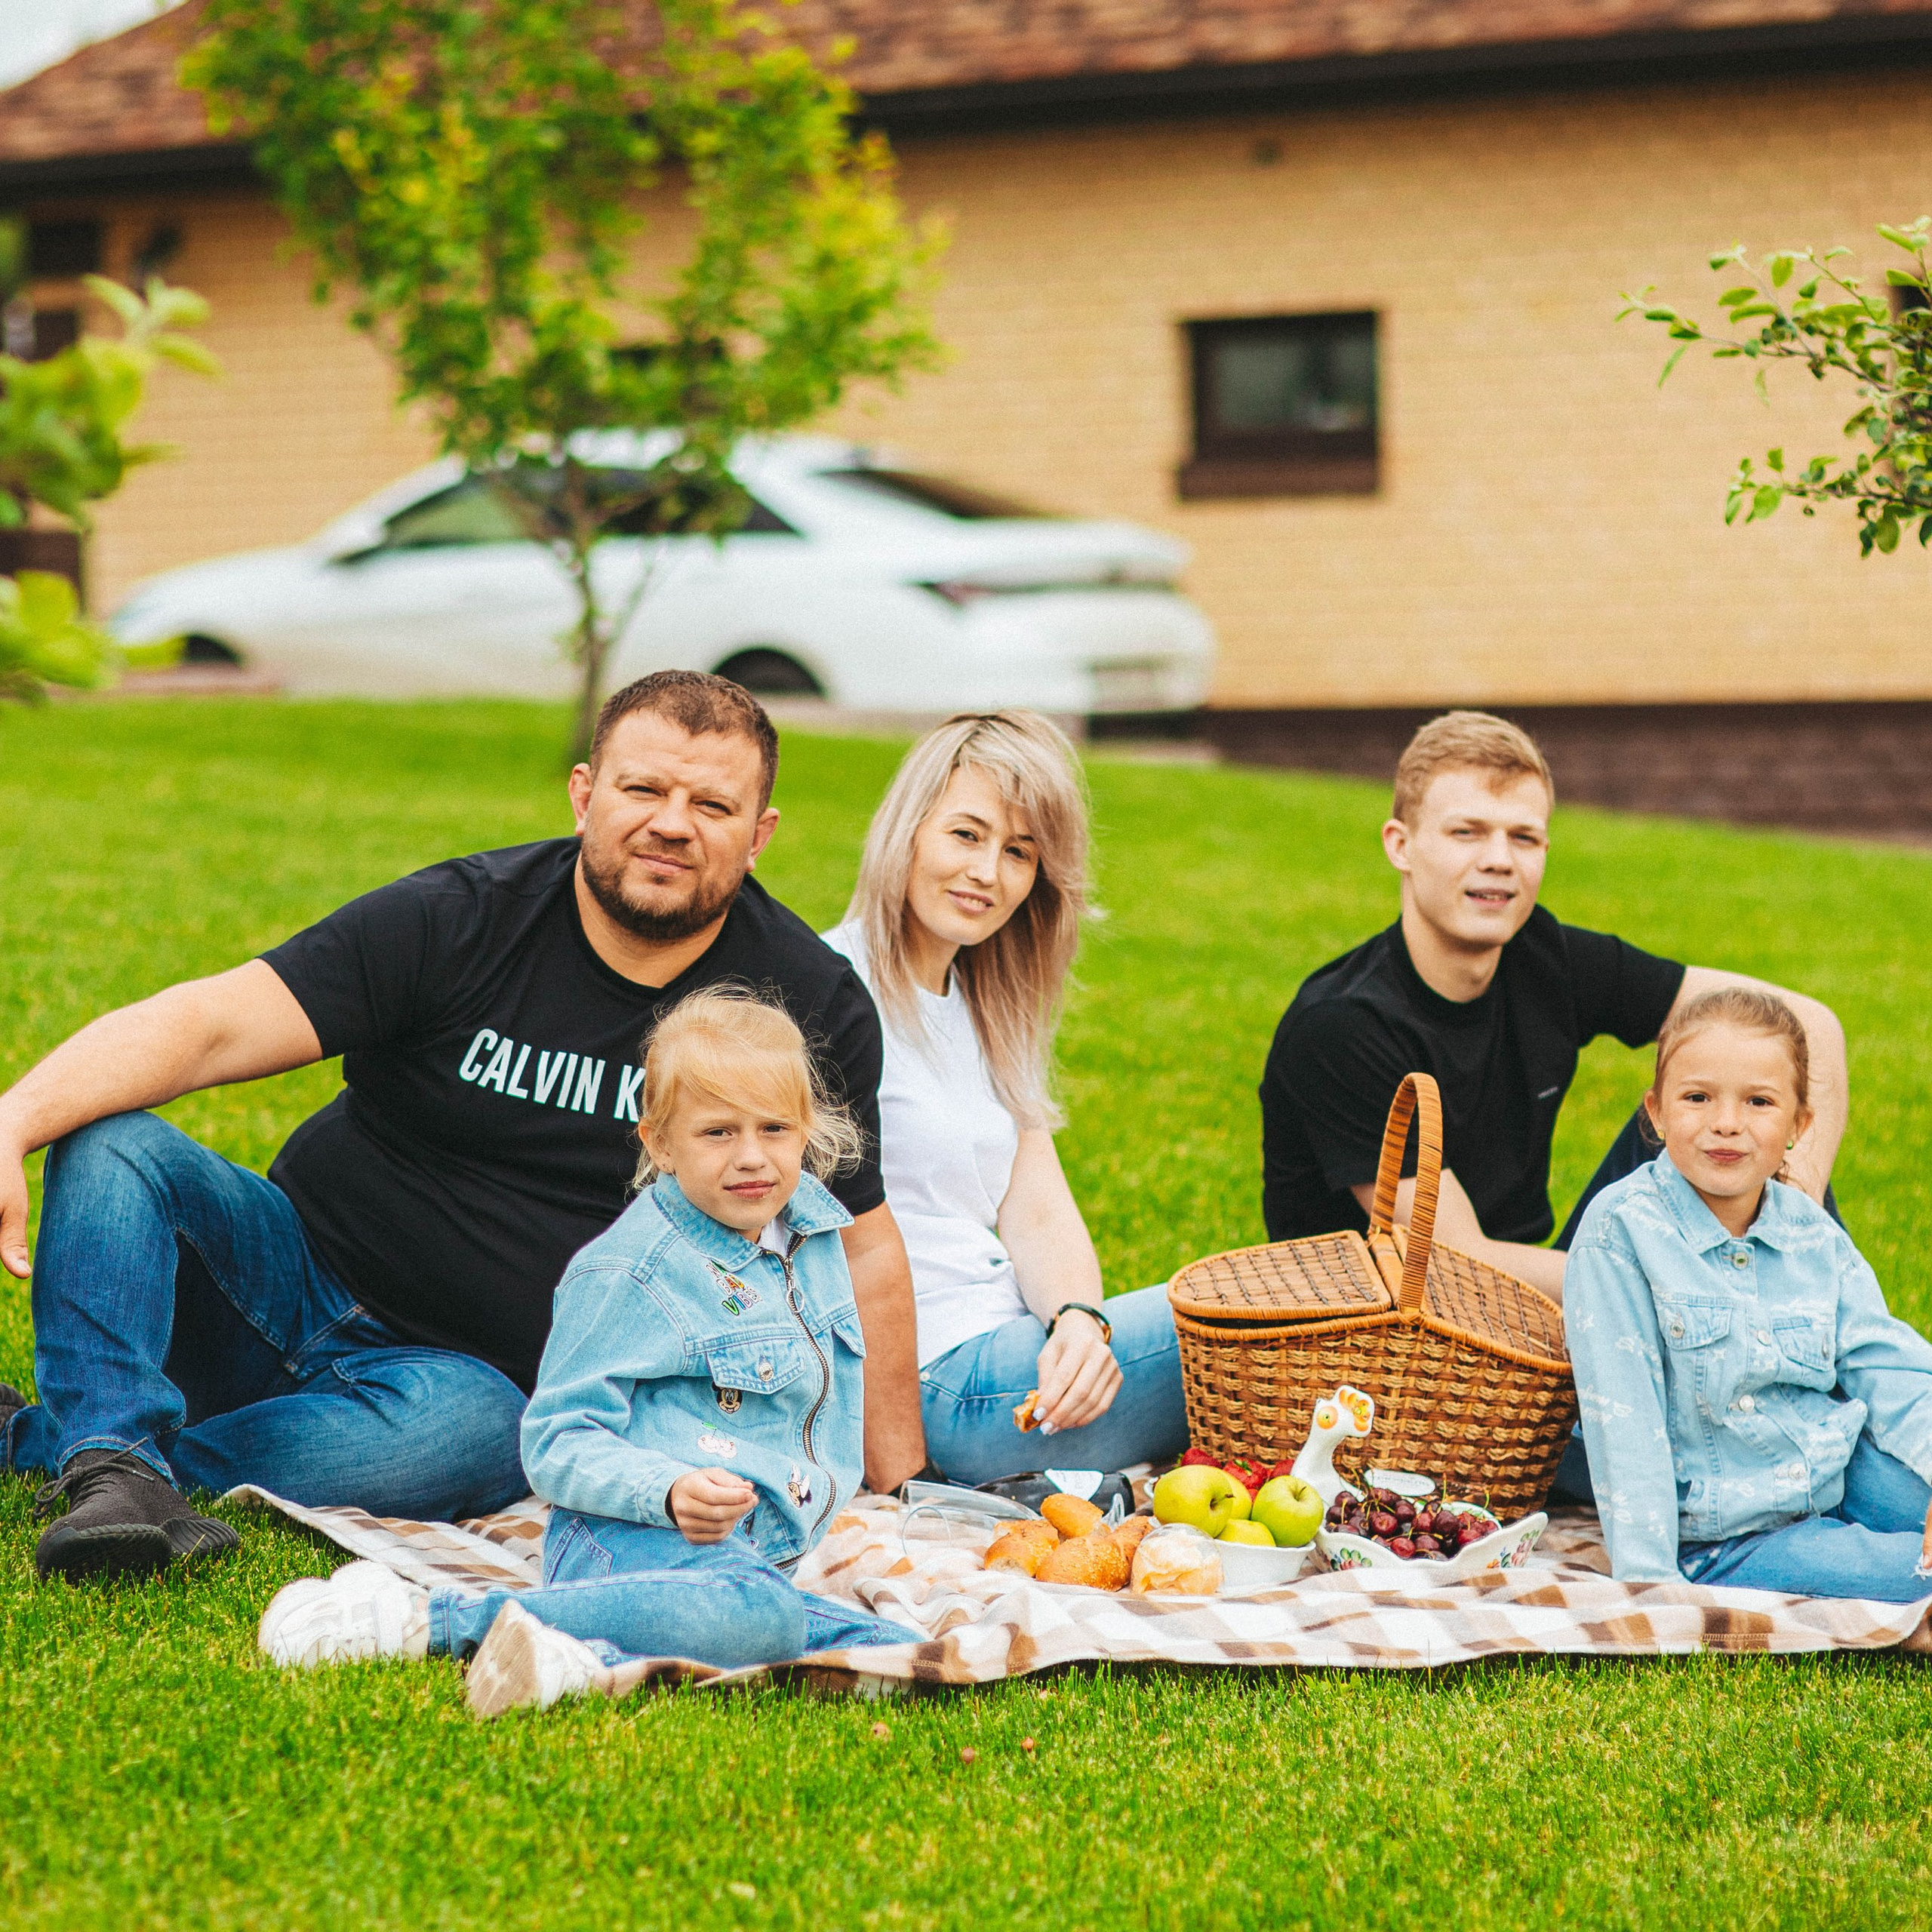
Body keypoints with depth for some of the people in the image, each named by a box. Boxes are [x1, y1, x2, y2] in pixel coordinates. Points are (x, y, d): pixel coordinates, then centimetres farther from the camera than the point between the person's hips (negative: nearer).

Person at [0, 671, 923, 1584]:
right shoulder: (455, 922, -11)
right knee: (110, 1144, -23)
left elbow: (862, 1246, 5)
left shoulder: (810, 1007, -4)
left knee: (461, 1429, -38)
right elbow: (210, 1023, -21)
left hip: (481, 1379, 0)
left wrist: (897, 1488, 1)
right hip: (301, 1285, 1)